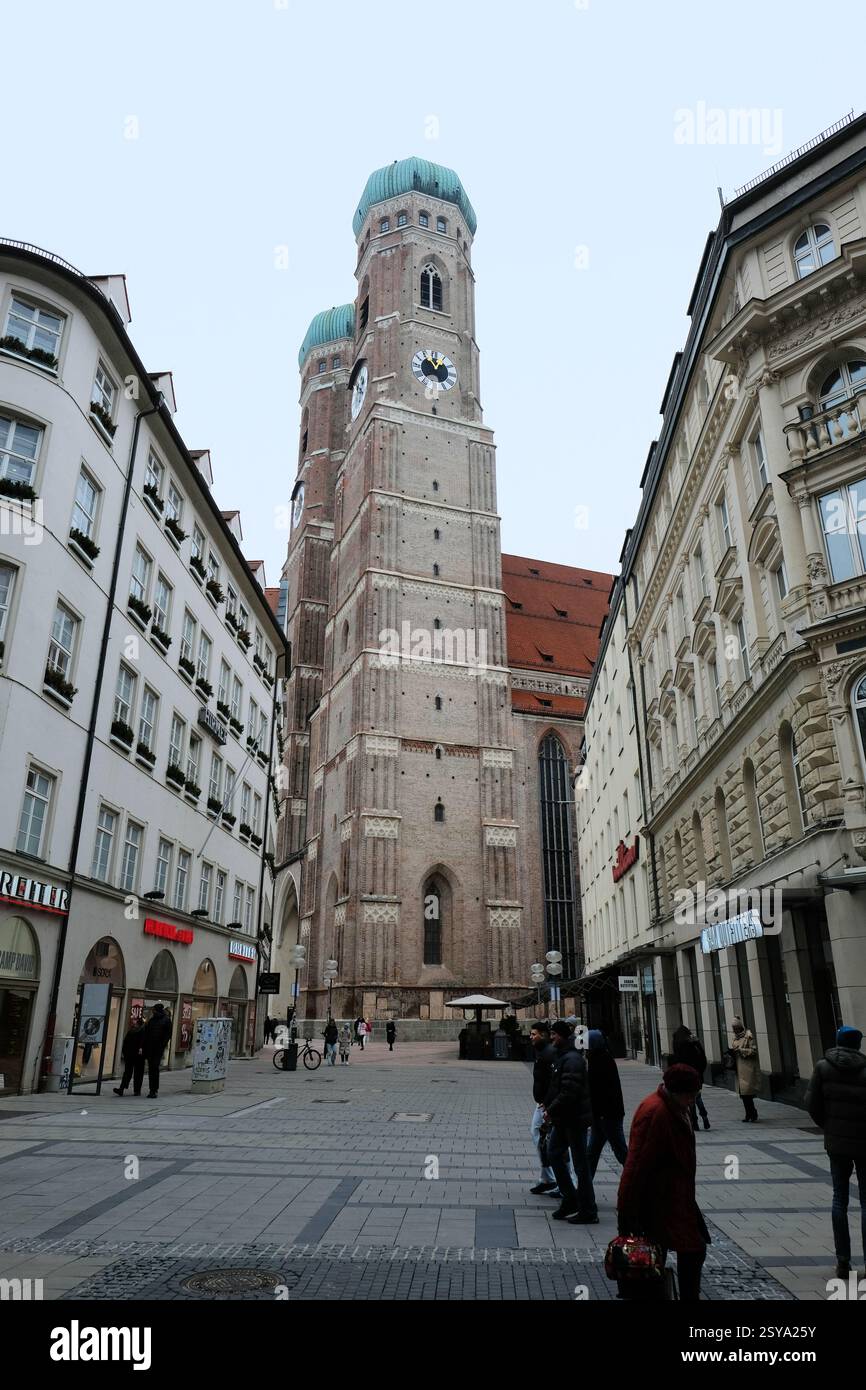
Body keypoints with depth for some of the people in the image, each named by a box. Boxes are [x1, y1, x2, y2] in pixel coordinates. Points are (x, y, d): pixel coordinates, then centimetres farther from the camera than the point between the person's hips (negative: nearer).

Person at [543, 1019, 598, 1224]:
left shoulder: (572, 1060, -20)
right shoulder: (561, 1056, 11)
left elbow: (569, 1092, -27)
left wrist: (551, 1110, -19)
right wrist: (548, 1106, 8)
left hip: (575, 1118, -10)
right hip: (564, 1119, 10)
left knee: (580, 1164, -1)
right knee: (554, 1153, 16)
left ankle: (588, 1212, 9)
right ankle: (570, 1200, 26)